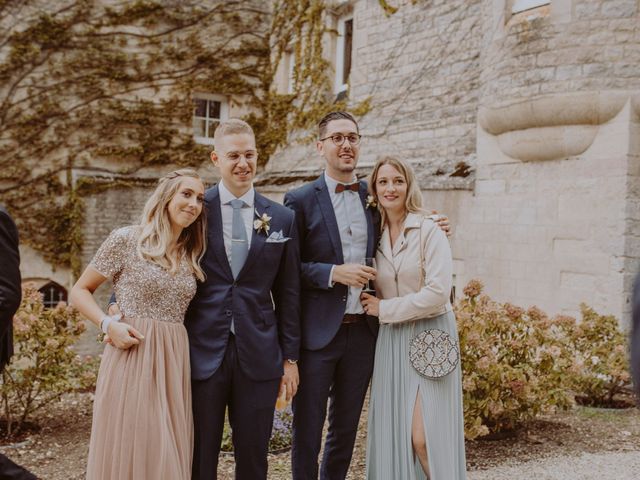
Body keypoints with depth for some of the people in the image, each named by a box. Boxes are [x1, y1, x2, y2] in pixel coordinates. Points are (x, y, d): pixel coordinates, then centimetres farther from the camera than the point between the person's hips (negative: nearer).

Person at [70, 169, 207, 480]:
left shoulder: (192, 255, 12)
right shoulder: (126, 239, -3)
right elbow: (79, 291, 2)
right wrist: (108, 324, -14)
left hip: (174, 362, 5)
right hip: (132, 356, -5)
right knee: (128, 452, 0)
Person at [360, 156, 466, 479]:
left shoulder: (428, 230, -8)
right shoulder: (376, 235, 7)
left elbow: (438, 292, -16)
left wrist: (384, 309, -11)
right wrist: (372, 305, -1)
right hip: (391, 340, 5)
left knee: (424, 437, -9)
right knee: (392, 434, 7)